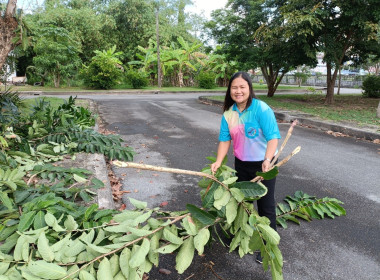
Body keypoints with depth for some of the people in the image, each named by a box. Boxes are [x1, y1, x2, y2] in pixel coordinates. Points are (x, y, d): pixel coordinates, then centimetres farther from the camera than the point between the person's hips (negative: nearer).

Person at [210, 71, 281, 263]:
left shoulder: (262, 109, -21)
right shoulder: (228, 113, -3)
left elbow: (273, 137, -26)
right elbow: (225, 139, -3)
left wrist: (267, 159, -40)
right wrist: (218, 162, -14)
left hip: (263, 164, -5)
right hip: (241, 164, 6)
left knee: (266, 206, 5)